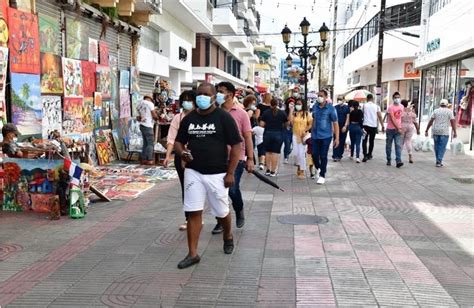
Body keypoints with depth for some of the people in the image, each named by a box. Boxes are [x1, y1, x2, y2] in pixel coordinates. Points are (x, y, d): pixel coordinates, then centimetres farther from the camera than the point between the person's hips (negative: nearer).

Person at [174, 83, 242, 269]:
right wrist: (182, 152, -8)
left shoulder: (223, 117, -5)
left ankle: (228, 237, 41)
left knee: (221, 212, 11)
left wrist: (230, 173, -12)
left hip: (217, 174, -3)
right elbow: (178, 142, 16)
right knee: (193, 212, -1)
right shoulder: (189, 119, 8)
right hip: (193, 172, 3)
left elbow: (236, 145, -7)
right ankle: (193, 254, 7)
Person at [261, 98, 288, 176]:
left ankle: (268, 170, 16)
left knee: (268, 152, 13)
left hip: (267, 134, 1)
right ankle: (273, 171, 3)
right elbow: (286, 124, 2)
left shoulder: (266, 112, -2)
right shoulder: (282, 113, -2)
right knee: (275, 152, 2)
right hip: (278, 134, -1)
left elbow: (262, 124, -4)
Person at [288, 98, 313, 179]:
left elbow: (310, 124, -1)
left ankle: (302, 171, 0)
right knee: (297, 153, 8)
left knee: (301, 153, -7)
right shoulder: (294, 113, 4)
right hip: (295, 135, 3)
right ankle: (299, 167, 29)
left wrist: (305, 131, -14)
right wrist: (291, 111, -11)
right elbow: (291, 122, -11)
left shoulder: (307, 114, -2)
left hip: (303, 136, -3)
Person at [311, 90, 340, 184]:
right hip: (315, 136, 4)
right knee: (314, 155, 5)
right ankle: (318, 169, 35)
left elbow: (335, 123, -8)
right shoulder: (315, 107, 4)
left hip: (326, 136, -3)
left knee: (323, 156, 2)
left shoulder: (331, 108, -8)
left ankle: (322, 176, 16)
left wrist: (337, 138, -13)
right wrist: (311, 132, 13)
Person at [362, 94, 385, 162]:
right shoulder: (376, 106, 5)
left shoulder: (364, 105, 3)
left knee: (364, 141, -1)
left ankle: (365, 155, -15)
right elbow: (380, 116, -1)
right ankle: (369, 155, 25)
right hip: (374, 126, 2)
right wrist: (382, 126, 1)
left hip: (366, 125, -2)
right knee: (371, 141, 15)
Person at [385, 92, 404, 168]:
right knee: (389, 145, 7)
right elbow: (393, 119, -17)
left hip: (398, 129, 4)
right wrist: (398, 128, -21)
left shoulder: (401, 106, 9)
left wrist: (400, 127, 17)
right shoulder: (391, 107, -11)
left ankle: (398, 161, -16)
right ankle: (389, 160, 21)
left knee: (398, 145, -8)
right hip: (390, 129, -4)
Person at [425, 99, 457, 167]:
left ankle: (438, 160, 20)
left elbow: (430, 121, 0)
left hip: (435, 131, 3)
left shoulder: (436, 111, 5)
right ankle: (439, 161, -6)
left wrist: (426, 131, 3)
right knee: (442, 147, 0)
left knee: (437, 146, 14)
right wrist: (455, 132, -3)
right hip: (444, 132, -3)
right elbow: (453, 122, -6)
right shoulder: (449, 111, -1)